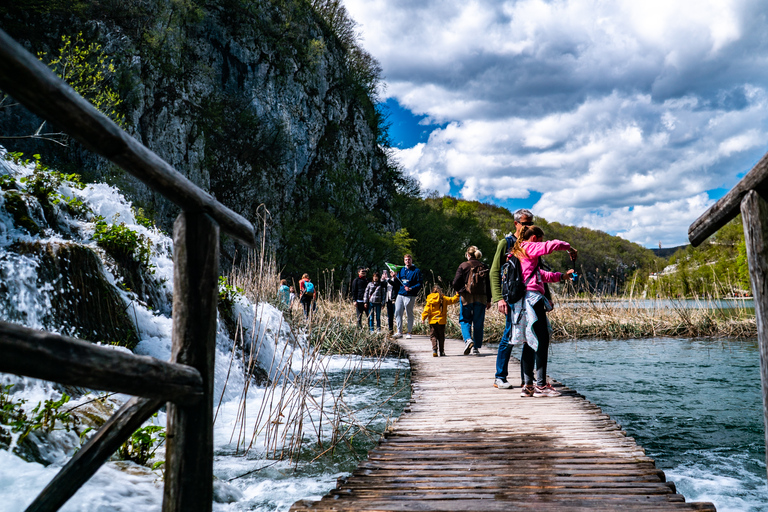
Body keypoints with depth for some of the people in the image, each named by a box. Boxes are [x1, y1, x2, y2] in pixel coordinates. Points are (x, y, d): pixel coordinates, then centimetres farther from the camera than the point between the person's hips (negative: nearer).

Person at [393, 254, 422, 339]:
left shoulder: (416, 271, 0)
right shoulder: (401, 270, 17)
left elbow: (420, 284, -5)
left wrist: (411, 289, -18)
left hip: (410, 296, -5)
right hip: (400, 294, 5)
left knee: (409, 314, 1)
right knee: (398, 312, 0)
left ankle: (409, 333, 9)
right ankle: (399, 332, 7)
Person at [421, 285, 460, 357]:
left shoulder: (430, 300, 0)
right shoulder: (444, 299, 0)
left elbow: (426, 310, -3)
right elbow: (453, 300, 8)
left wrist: (423, 318, 2)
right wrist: (457, 295, 23)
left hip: (432, 321, 0)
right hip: (441, 321, 0)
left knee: (433, 336, 5)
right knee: (441, 337, 10)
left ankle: (434, 350, -13)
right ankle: (442, 351, 13)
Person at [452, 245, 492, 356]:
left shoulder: (463, 266, -2)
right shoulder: (484, 267, 6)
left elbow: (456, 283, -5)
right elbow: (488, 284, 8)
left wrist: (460, 291, 15)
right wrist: (488, 300, 14)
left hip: (467, 297, -2)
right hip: (481, 298, 2)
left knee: (465, 320, 8)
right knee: (478, 323, 9)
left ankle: (468, 339, -18)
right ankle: (476, 347, 11)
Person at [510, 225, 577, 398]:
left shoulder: (519, 252, 26)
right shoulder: (529, 247, -2)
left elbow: (541, 274, 32)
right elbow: (552, 245, -13)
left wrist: (562, 275, 29)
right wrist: (569, 247, 6)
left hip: (522, 302, 10)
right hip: (532, 298, -10)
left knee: (529, 342, 10)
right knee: (542, 340, -7)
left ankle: (528, 385, 11)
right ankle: (541, 385, -6)